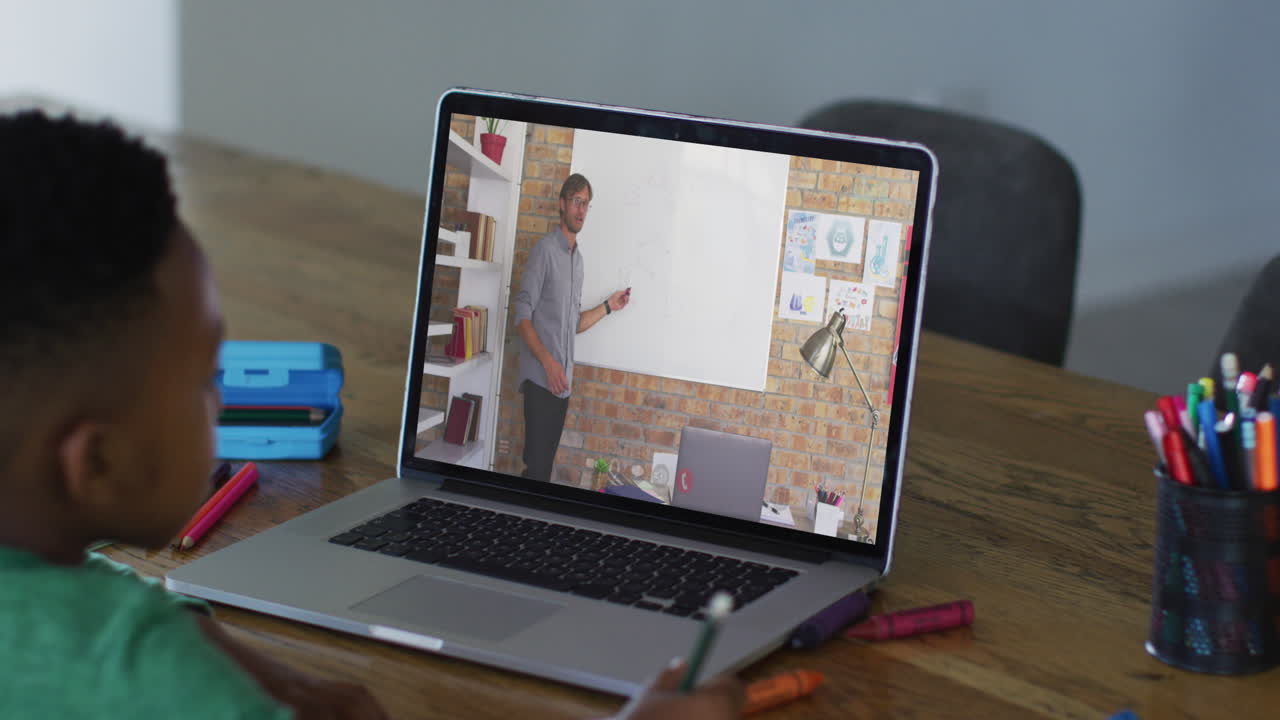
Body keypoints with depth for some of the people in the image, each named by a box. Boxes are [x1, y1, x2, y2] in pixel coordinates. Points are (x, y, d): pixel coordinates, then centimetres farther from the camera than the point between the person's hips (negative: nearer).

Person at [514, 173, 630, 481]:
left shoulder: (577, 257, 17)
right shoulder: (545, 249, -8)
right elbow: (522, 317, -13)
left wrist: (609, 306, 14)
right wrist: (548, 362, -21)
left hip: (562, 382, 7)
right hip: (540, 378, -7)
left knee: (546, 464, 8)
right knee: (536, 466, -12)